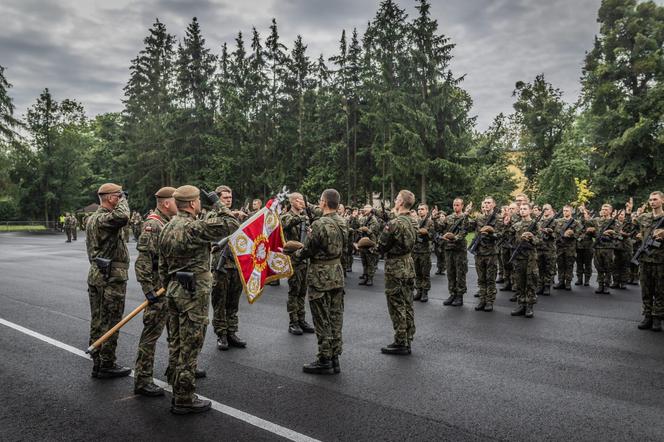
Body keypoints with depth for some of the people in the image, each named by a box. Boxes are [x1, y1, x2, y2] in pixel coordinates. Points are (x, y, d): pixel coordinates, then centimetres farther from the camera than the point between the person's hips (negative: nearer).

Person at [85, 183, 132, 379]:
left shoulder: (93, 218, 15)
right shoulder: (104, 219, -18)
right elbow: (122, 217, -39)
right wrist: (123, 201, -21)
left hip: (96, 274, 10)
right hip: (111, 276, -10)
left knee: (98, 321, 14)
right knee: (110, 322, -1)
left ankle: (97, 363, 23)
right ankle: (107, 365, 7)